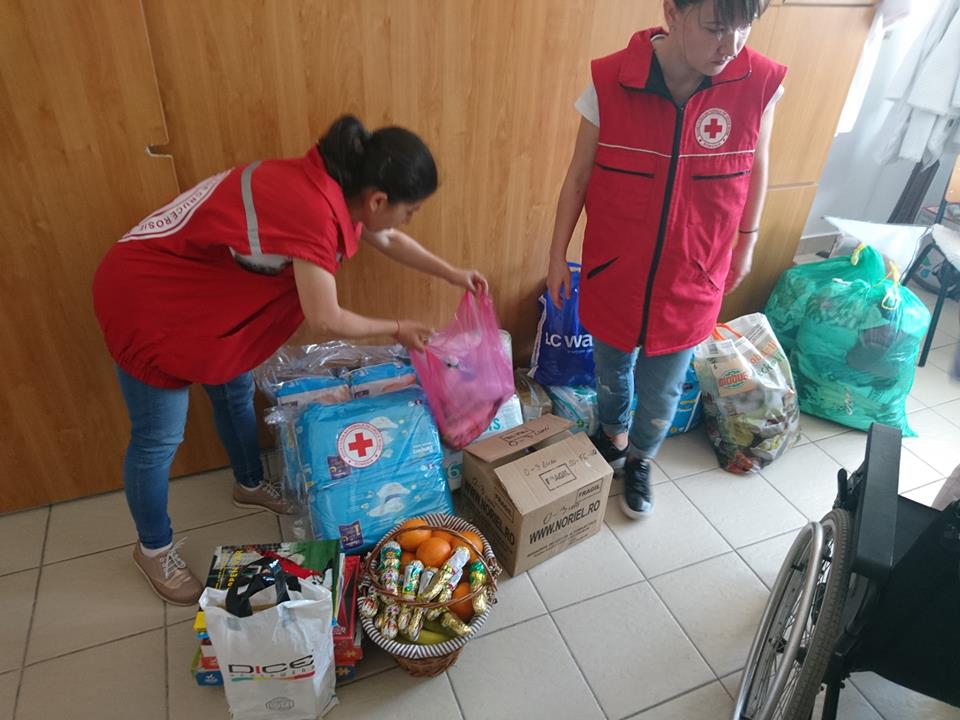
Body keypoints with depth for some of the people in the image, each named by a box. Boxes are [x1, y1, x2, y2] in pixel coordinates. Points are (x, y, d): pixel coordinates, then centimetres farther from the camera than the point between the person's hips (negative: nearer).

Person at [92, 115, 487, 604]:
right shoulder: (313, 210, -34)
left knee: (236, 391, 22)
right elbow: (325, 320, -29)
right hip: (144, 297, -9)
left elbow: (387, 241, 13)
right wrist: (396, 329, -14)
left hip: (197, 285, 9)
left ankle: (250, 485, 47)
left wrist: (453, 275, 12)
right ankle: (153, 549, 30)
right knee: (159, 437, 5)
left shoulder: (334, 188, -4)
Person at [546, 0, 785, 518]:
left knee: (661, 393, 15)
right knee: (611, 371, 22)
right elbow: (578, 176, -6)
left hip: (691, 281, 1)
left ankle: (640, 459, 47)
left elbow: (756, 167, 4)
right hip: (613, 273, 0)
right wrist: (557, 255, 0)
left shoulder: (761, 84, -14)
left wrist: (746, 242, 14)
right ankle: (612, 435, 55)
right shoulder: (610, 82, -17)